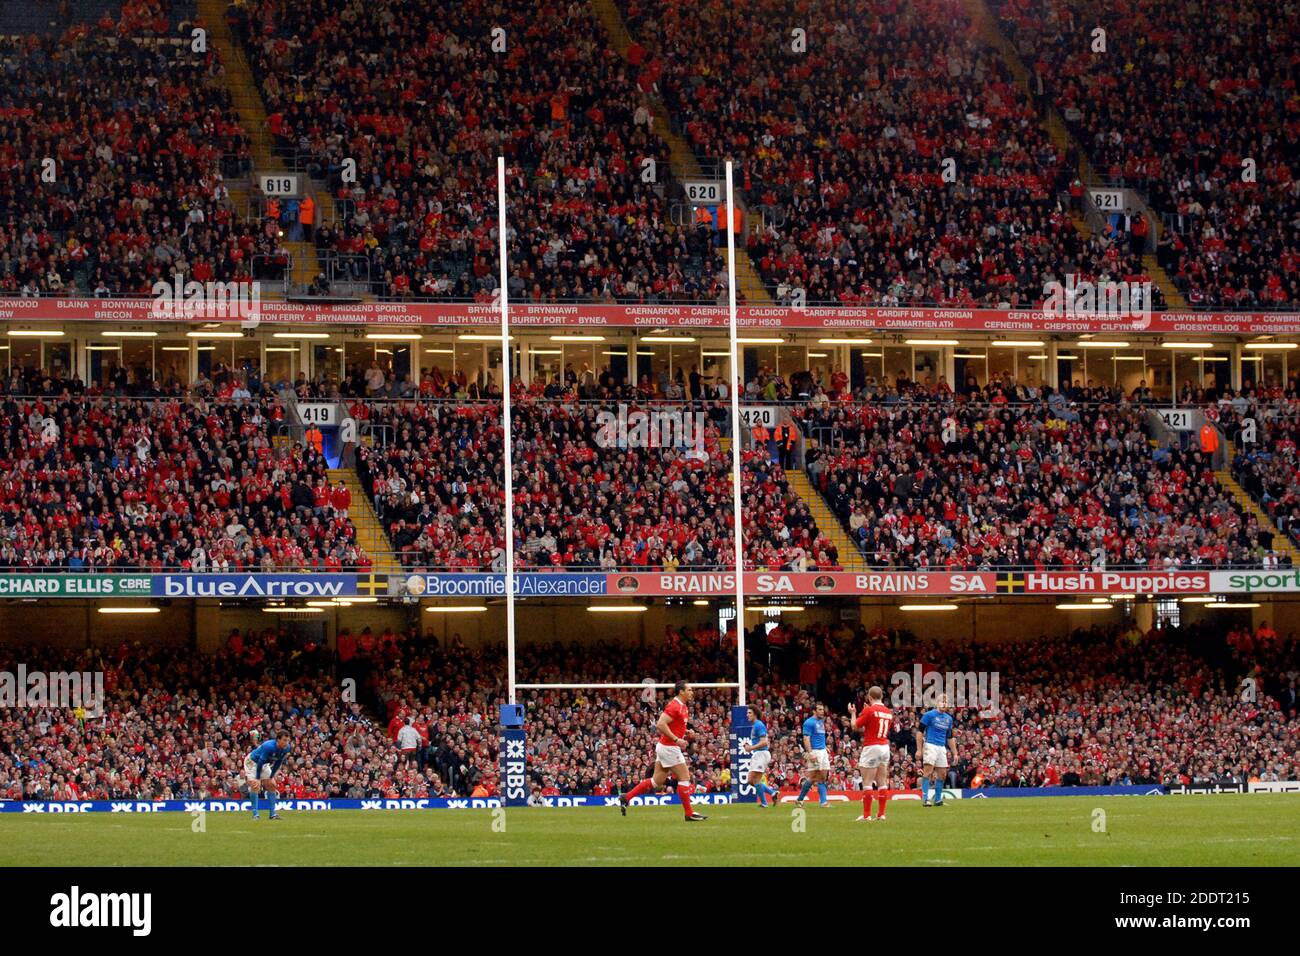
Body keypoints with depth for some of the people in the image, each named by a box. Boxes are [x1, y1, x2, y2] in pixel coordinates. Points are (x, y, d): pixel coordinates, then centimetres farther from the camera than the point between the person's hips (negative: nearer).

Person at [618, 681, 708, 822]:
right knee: (684, 777, -5)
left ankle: (626, 797, 15)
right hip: (669, 747, -10)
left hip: (665, 746, 10)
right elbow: (661, 725, -25)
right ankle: (689, 814, 0)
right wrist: (676, 739, -25)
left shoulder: (683, 707, 13)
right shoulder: (675, 706, -17)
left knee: (657, 781, 12)